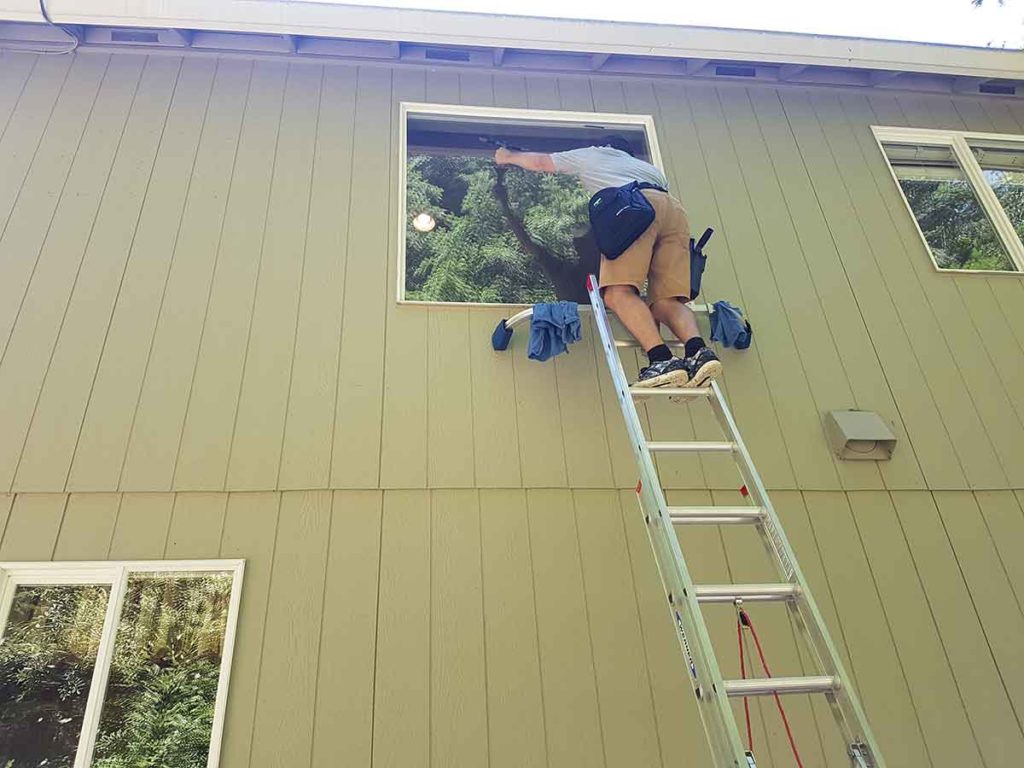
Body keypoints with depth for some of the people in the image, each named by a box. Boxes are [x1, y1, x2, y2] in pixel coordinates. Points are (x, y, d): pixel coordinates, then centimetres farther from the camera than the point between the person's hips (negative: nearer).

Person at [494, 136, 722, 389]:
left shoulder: (592, 155, 35)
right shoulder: (650, 167, 43)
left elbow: (539, 162, 44)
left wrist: (507, 157, 61)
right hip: (675, 209, 5)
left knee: (618, 292, -16)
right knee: (666, 301, -3)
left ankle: (662, 359, -35)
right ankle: (699, 351, -30)